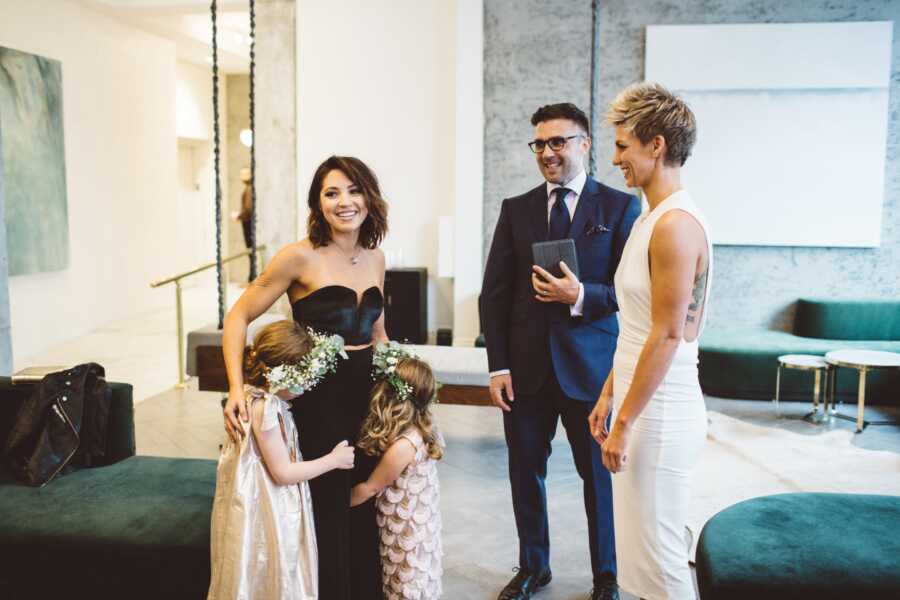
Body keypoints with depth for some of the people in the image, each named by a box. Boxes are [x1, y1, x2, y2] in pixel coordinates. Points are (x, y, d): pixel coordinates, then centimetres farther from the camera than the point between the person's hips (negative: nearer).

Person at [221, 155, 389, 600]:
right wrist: (236, 389, -20)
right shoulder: (300, 257, -12)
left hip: (369, 397, 6)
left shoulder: (375, 258, 5)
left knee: (367, 513, 16)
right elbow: (238, 317, -9)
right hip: (320, 400, -5)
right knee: (329, 514, 5)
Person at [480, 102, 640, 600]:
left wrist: (581, 295, -21)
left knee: (600, 473, 10)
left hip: (590, 367, -2)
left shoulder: (620, 207, -2)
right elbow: (494, 293, 4)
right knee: (525, 470, 13)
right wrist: (498, 366, -2)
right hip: (526, 367, 3)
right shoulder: (516, 209, 6)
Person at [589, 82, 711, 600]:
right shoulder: (652, 217, 13)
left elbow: (668, 335, -21)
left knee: (659, 557, 3)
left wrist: (625, 422, -17)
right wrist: (609, 396, 17)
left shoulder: (675, 223, -18)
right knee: (645, 550, 18)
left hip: (659, 412, -10)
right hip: (641, 403, 10)